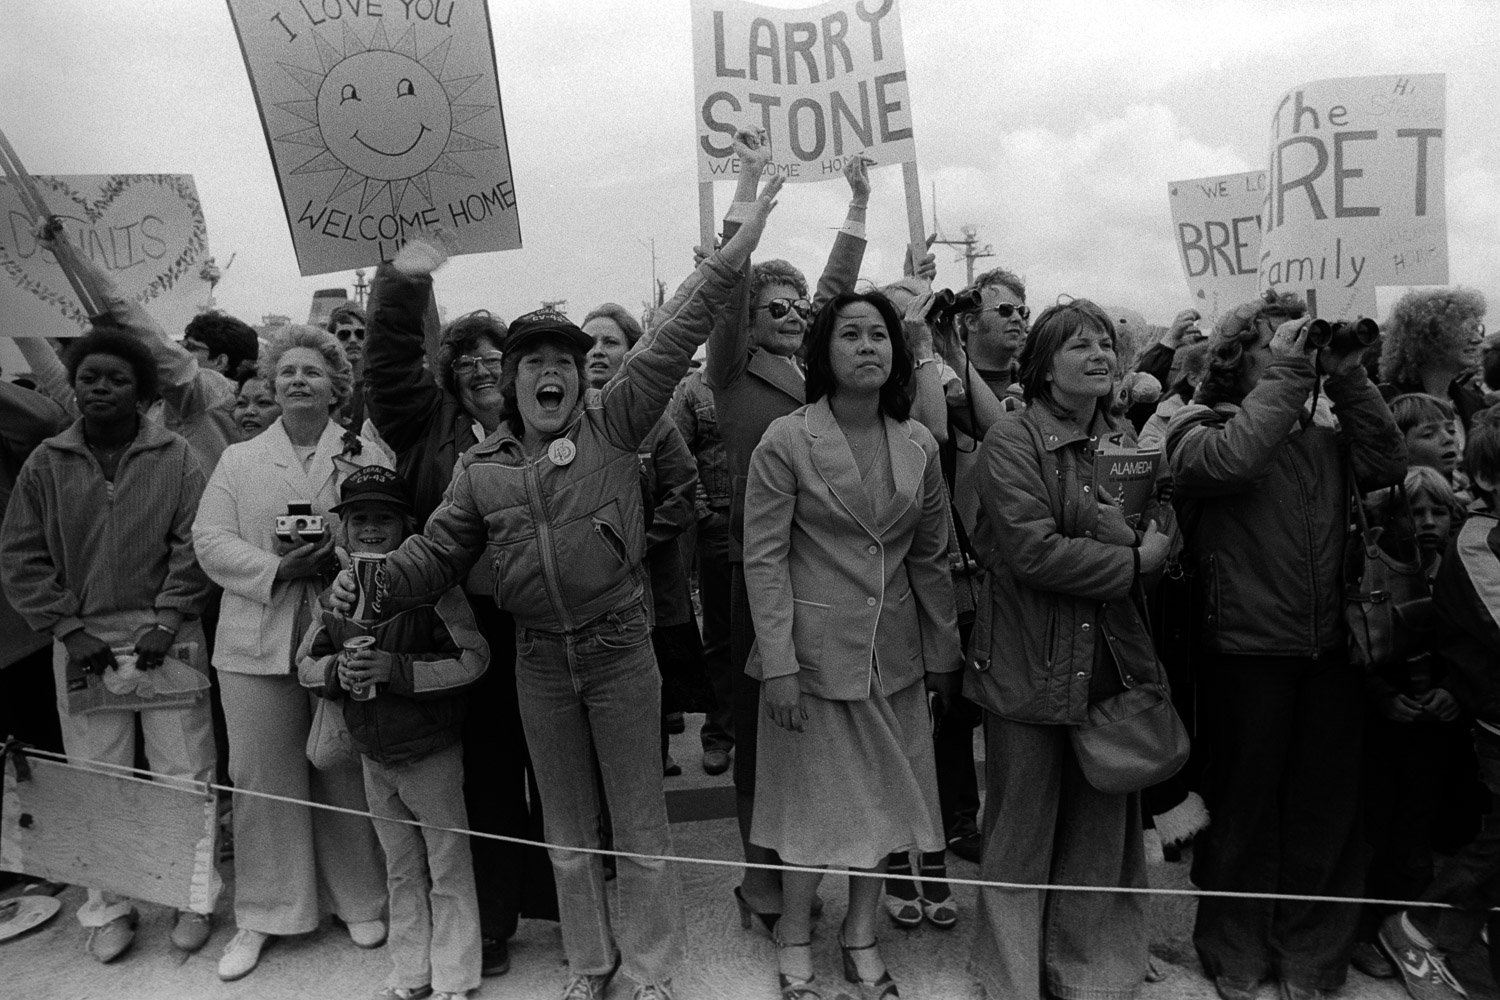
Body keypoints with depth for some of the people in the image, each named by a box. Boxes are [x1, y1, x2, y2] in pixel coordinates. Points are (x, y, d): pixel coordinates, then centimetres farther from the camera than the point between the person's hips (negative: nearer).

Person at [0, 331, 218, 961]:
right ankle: (108, 907, 26)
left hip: (165, 638, -1)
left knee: (184, 778, 4)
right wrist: (68, 629, -4)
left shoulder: (176, 459, 0)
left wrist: (164, 624, -11)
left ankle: (194, 898, 21)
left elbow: (193, 548, -4)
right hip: (82, 642, 2)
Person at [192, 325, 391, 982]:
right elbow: (210, 541, 2)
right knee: (261, 778, 8)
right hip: (257, 644, 2)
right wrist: (278, 569, -13)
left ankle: (359, 901, 24)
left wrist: (335, 556, -20)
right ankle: (263, 915, 24)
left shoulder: (366, 458, 6)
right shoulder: (238, 460, 12)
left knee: (346, 775, 8)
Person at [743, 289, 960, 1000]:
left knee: (883, 801, 14)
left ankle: (861, 938, 36)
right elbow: (764, 557, -11)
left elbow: (930, 558, 7)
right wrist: (777, 663, -15)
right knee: (813, 805, 8)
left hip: (892, 654, 4)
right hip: (814, 649, -4)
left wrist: (943, 654, 9)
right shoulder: (786, 441, -11)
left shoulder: (919, 445, 2)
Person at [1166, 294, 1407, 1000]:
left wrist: (1345, 373, -6)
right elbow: (1229, 462, -24)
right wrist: (1288, 373, -16)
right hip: (1245, 650, -4)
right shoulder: (1199, 425, -3)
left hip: (1329, 650, 5)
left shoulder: (1324, 433, 11)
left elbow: (1387, 464, -5)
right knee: (1245, 808, 10)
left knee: (1326, 809, 15)